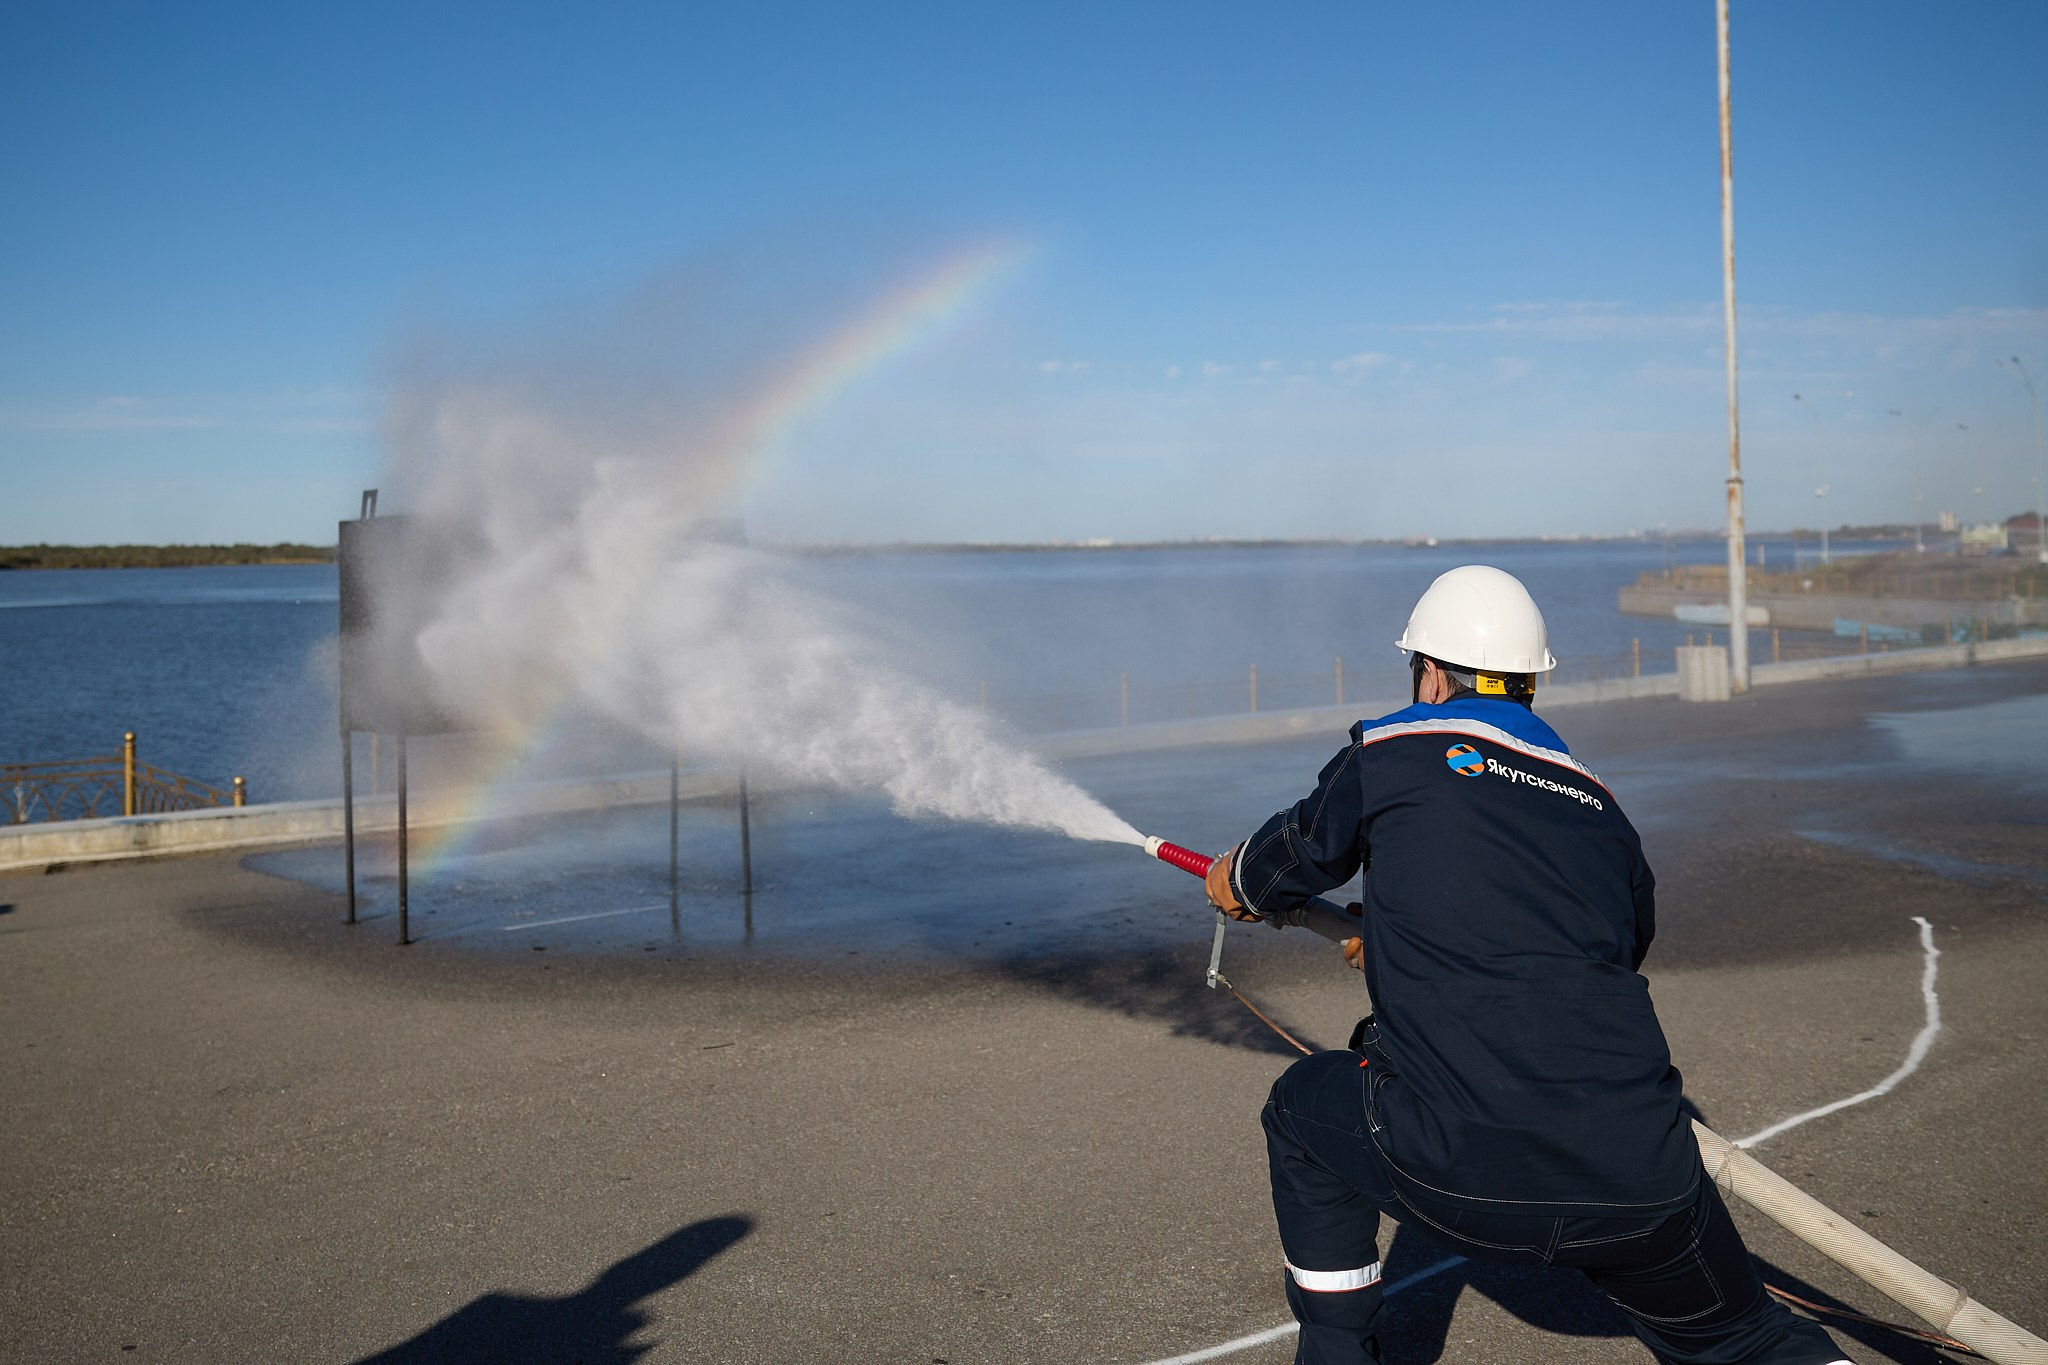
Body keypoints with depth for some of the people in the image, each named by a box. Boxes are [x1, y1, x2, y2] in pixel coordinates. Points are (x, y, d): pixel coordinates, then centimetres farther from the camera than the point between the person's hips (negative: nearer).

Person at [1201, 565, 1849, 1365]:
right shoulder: (1601, 809, 18)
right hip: (1638, 1180, 4)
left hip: (1457, 1176, -3)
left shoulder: (1391, 755, 6)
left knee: (1303, 1109, 25)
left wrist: (1235, 884, 47)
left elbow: (1289, 860, 22)